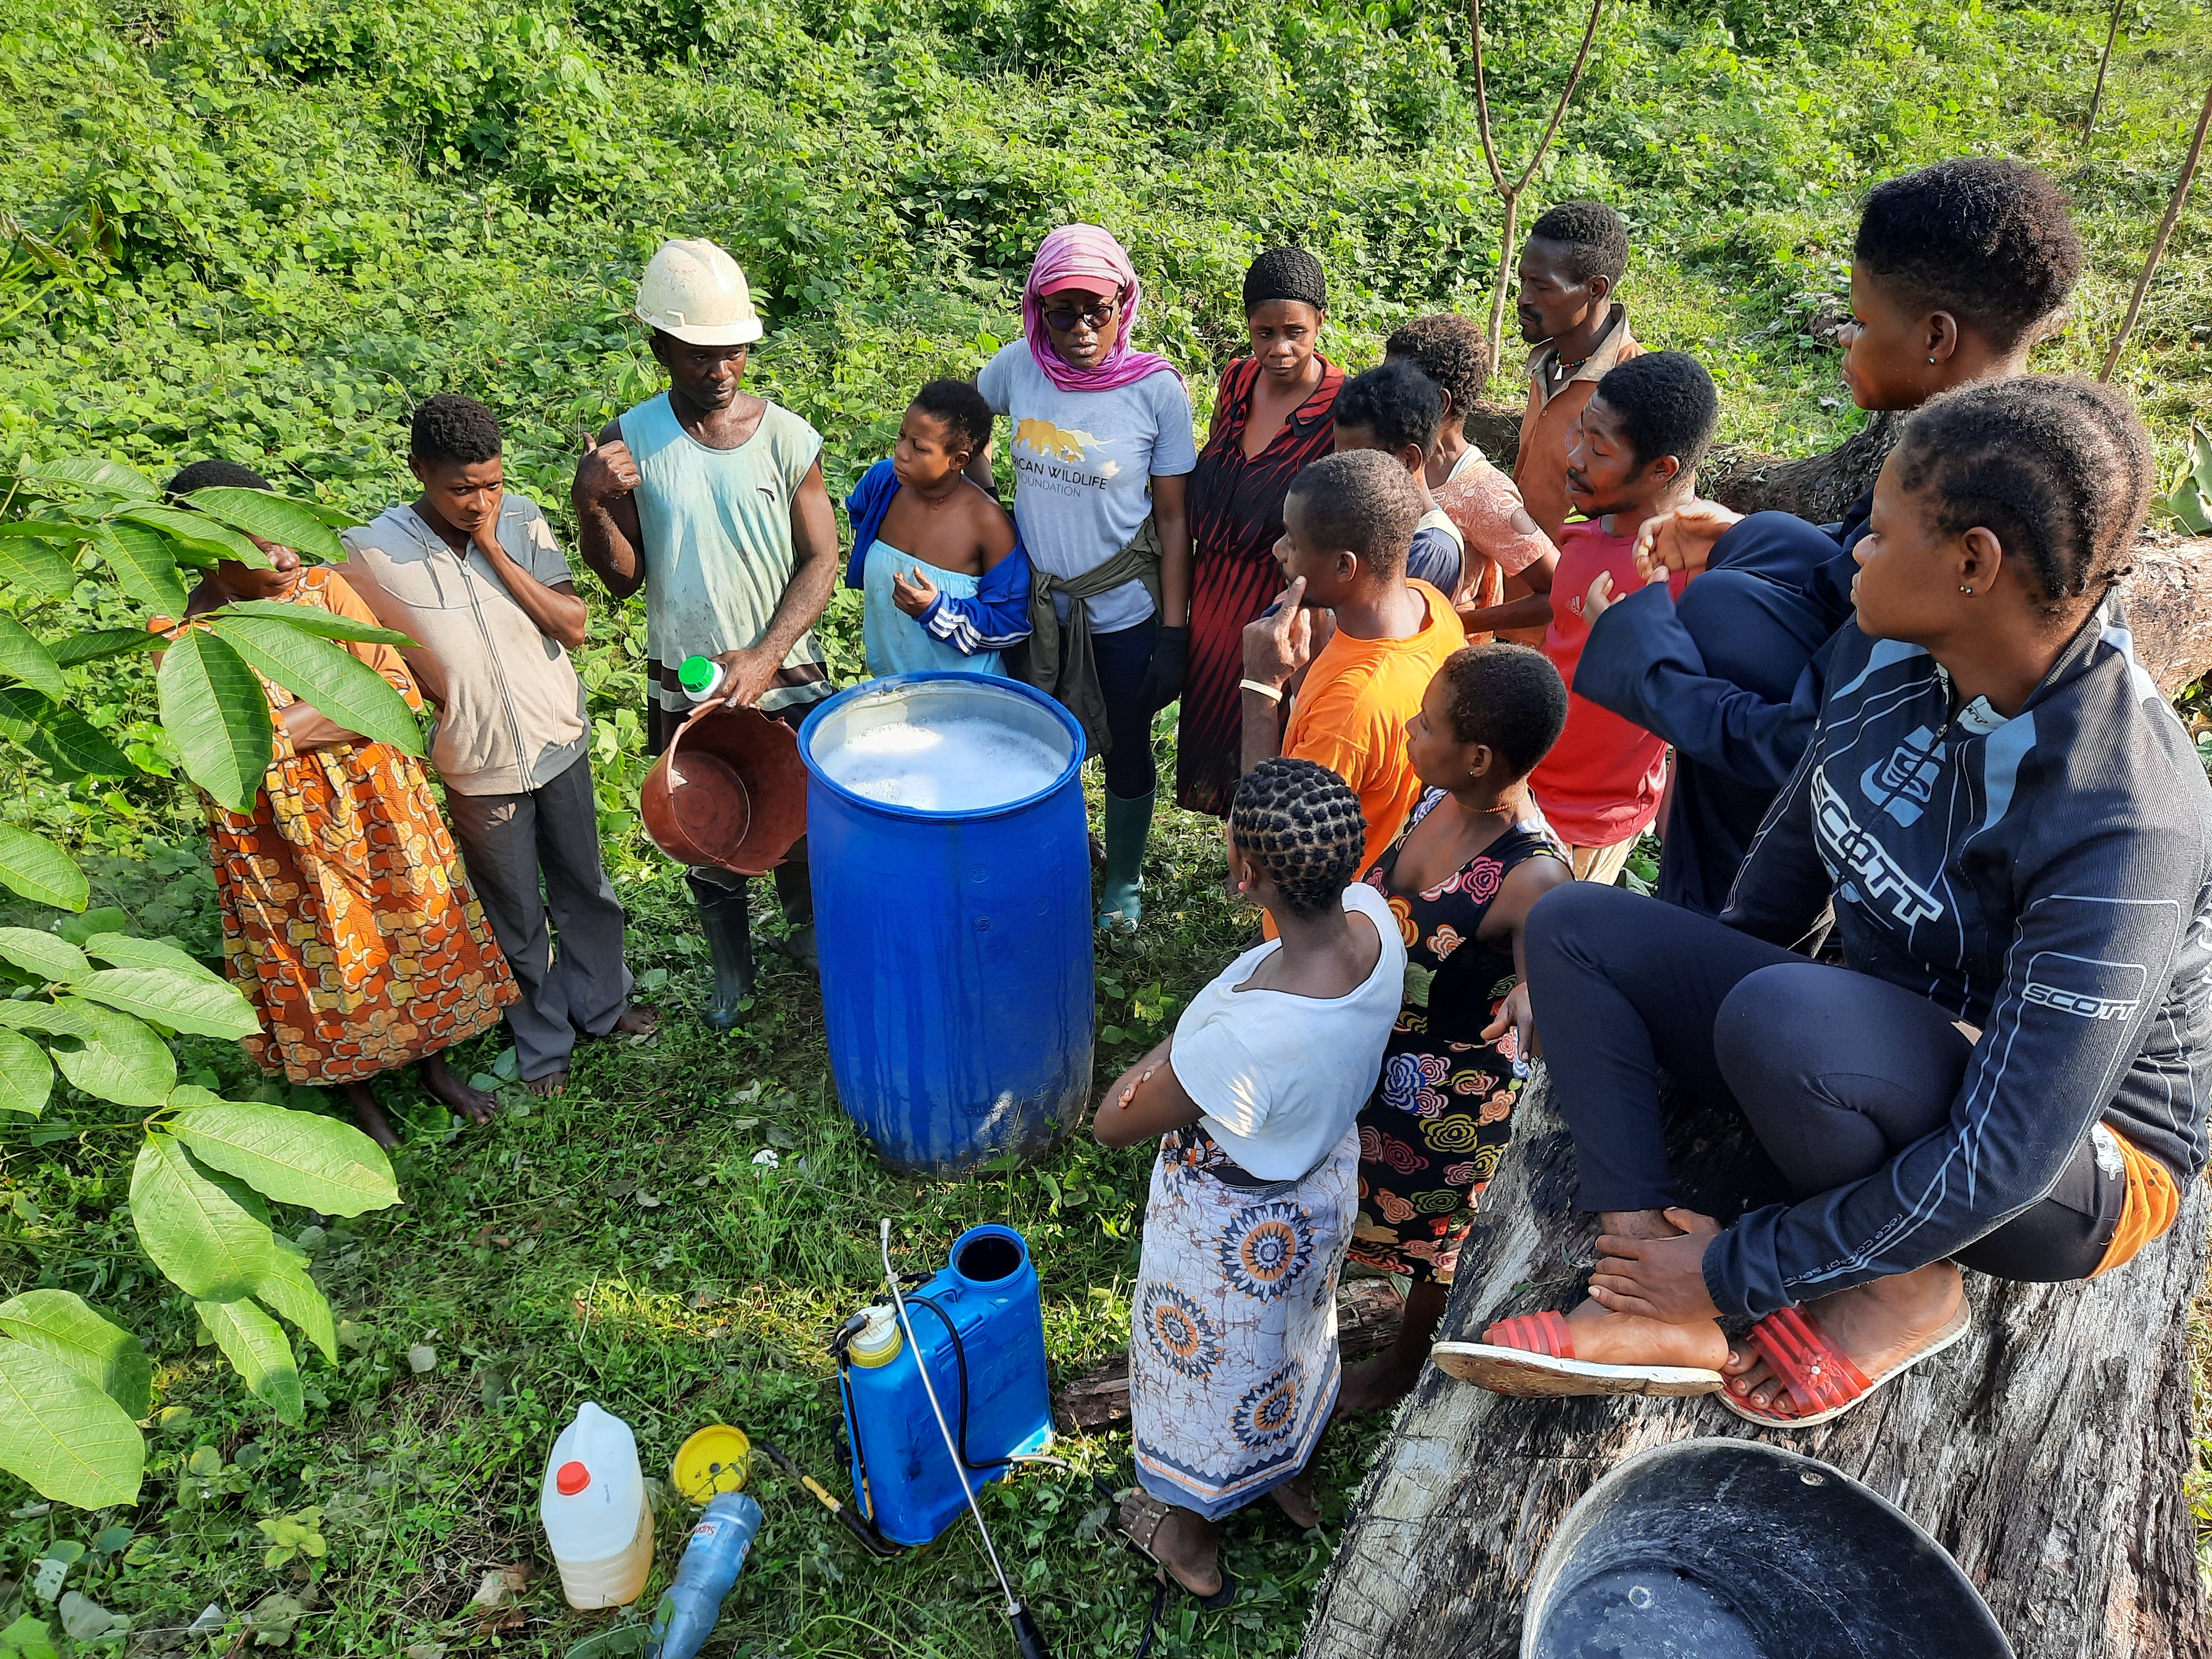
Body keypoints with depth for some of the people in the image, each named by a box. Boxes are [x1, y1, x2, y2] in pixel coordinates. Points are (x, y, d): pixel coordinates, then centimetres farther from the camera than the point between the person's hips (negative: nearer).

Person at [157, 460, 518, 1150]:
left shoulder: (323, 588, -10)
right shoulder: (182, 642, -19)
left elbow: (400, 691, -15)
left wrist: (299, 720, -25)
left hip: (380, 806, 3)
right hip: (284, 837, -3)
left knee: (416, 932, 17)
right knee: (326, 962, 15)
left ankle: (436, 1064, 44)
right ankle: (360, 1096, 41)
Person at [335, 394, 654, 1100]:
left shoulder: (520, 521, -10)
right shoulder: (373, 553, -16)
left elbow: (573, 626, -16)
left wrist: (493, 548, -21)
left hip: (561, 744, 3)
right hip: (479, 770, -2)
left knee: (584, 887, 21)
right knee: (516, 916, 14)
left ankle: (599, 1002, 45)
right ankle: (543, 1042, 36)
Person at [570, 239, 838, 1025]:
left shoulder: (786, 437, -10)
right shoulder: (630, 443, -9)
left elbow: (820, 561, -8)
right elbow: (624, 579, -4)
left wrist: (764, 657, -19)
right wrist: (590, 504, -23)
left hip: (786, 677, 0)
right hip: (685, 687, 1)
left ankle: (808, 931, 45)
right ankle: (730, 965, 41)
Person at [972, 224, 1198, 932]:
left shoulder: (1157, 389, -16)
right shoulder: (1019, 366, -10)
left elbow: (1174, 518, -11)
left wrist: (1174, 633, -10)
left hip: (1125, 611, -2)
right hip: (1035, 601, 3)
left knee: (1126, 749, 15)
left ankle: (1124, 878, 41)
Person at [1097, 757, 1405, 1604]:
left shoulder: (1245, 1040, -45)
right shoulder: (1372, 916, -25)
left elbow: (1112, 1123, -28)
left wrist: (1175, 1044, -15)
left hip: (1238, 1226, -6)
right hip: (1324, 1177, 7)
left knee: (1210, 1367, 24)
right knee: (1297, 1333, 35)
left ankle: (1190, 1541, 56)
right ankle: (1294, 1476, 66)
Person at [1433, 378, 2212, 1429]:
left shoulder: (2119, 829, -32)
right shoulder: (1889, 651, -10)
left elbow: (2007, 1159, -31)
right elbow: (1802, 837, 8)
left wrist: (1736, 1273, -25)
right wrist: (1698, 985, 20)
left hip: (2080, 1172, -7)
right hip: (1888, 1050, 8)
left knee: (1783, 1016, -38)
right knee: (1574, 927, -5)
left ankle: (1906, 1289, -7)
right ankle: (1656, 1312, -16)